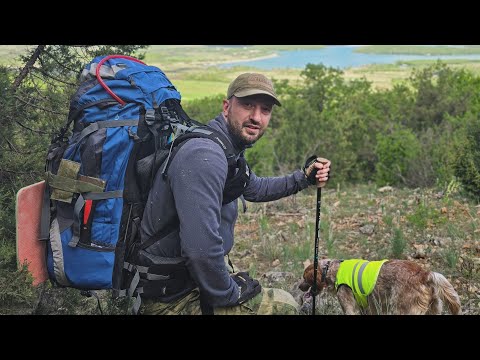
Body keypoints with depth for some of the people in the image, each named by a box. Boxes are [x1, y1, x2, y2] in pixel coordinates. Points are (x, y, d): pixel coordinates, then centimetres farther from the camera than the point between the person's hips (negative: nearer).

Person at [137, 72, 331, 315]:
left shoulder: (230, 151, 7)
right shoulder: (204, 155, -26)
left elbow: (254, 188, 30)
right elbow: (201, 248, -34)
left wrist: (302, 178, 19)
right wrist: (229, 293, -19)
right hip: (174, 301, -10)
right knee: (283, 306, -3)